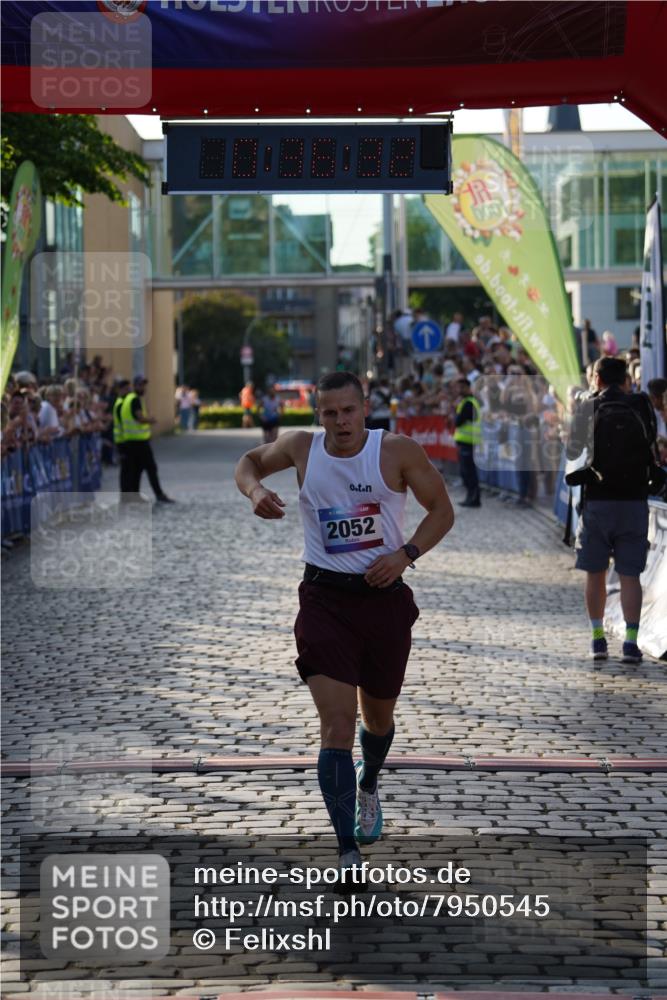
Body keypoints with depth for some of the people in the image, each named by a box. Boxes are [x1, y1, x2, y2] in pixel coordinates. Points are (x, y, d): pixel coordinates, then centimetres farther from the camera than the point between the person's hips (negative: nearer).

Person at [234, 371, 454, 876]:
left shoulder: (398, 451, -7)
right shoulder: (302, 448, -1)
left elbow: (442, 510, 1)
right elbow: (250, 461, 18)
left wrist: (405, 553, -15)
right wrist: (254, 490, -5)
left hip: (384, 597, 1)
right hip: (325, 599, -1)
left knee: (379, 719, 19)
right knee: (337, 725, -13)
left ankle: (368, 787, 54)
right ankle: (348, 854, -13)